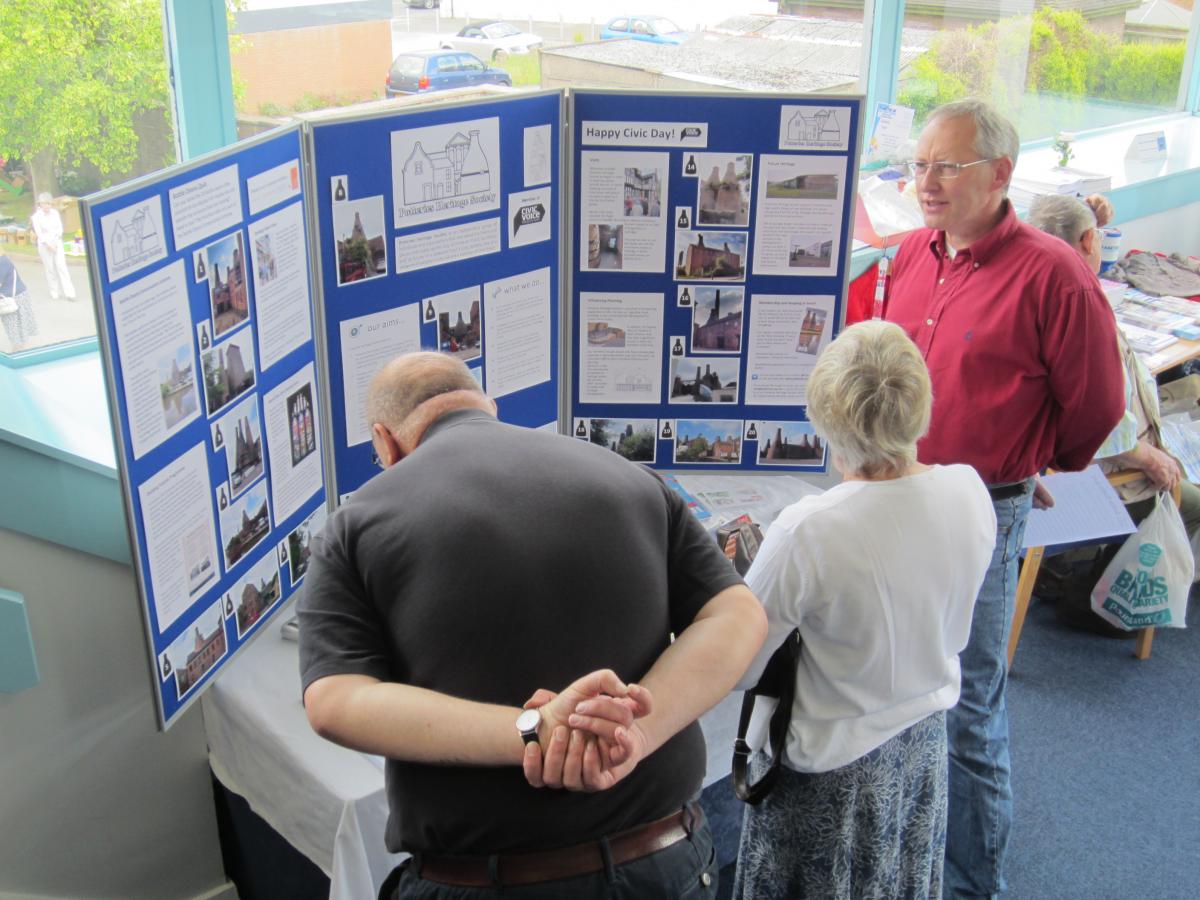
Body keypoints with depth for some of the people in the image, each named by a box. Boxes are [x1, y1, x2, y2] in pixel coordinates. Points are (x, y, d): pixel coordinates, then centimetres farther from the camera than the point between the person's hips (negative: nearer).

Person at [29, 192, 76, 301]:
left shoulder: (55, 213, -2)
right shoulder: (36, 216, -10)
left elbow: (60, 228, 3)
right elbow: (39, 233, -10)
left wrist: (55, 241, -9)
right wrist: (49, 245, -14)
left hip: (57, 243, 2)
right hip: (44, 244, -2)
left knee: (61, 266, -5)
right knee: (50, 268, 3)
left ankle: (69, 292, -9)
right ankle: (54, 292, 14)